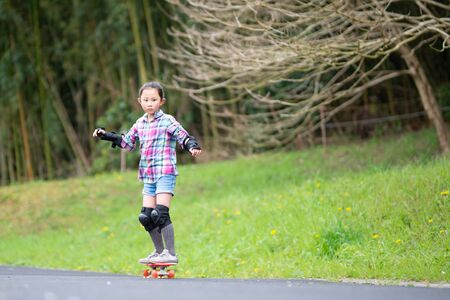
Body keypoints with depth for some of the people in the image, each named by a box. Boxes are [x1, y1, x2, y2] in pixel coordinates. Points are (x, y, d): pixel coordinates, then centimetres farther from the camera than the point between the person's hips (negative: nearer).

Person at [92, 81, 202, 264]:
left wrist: (192, 146, -35)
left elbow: (183, 137, -14)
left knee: (160, 213, -16)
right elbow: (127, 143, 25)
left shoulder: (167, 121, -5)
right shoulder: (140, 124, 14)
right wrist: (106, 136, 20)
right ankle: (159, 252, 20)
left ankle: (171, 254, -12)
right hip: (148, 176, 7)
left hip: (165, 173, -7)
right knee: (146, 216, 5)